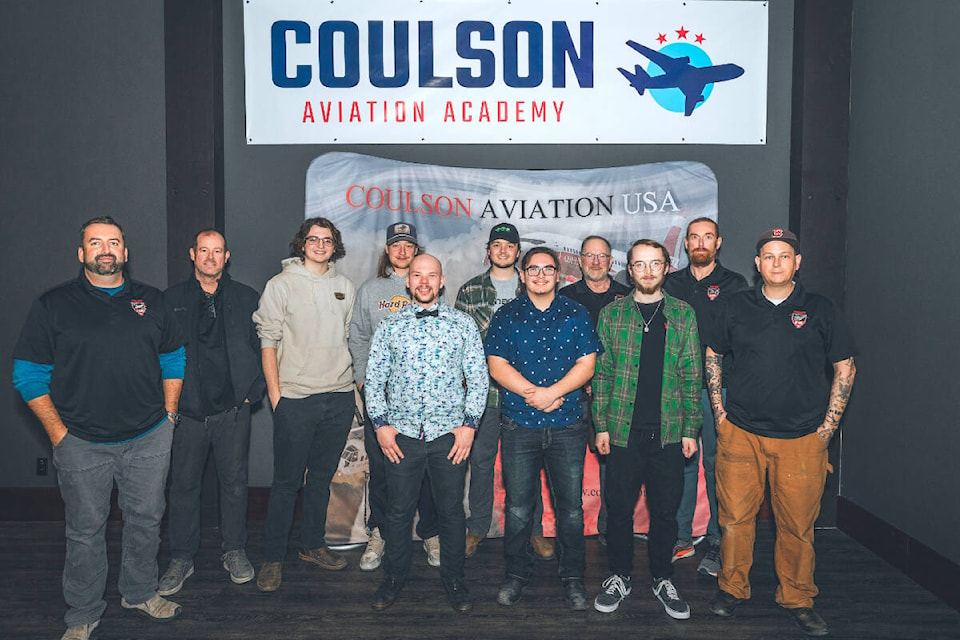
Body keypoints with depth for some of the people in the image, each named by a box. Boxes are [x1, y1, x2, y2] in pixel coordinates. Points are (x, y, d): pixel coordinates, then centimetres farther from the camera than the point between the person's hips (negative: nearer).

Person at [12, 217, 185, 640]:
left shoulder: (151, 301, 7)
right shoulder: (53, 306, -2)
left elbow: (172, 359, 14)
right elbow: (28, 374, -1)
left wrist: (168, 414, 7)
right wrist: (58, 432, -6)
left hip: (149, 439, 3)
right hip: (82, 443, -2)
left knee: (146, 519, 13)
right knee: (85, 529, 8)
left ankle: (140, 593, 34)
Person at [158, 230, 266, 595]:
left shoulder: (247, 298, 6)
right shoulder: (172, 299, 6)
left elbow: (262, 347, 7)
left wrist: (253, 391, -1)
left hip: (233, 408, 0)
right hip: (188, 409, 0)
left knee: (234, 482, 8)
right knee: (184, 484, 7)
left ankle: (234, 551, 24)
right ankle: (181, 558, 22)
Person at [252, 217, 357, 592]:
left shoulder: (345, 287, 11)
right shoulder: (281, 285, 0)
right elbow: (268, 342, -2)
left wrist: (355, 383, 10)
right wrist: (275, 394, -8)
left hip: (340, 396, 4)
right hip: (295, 398, -4)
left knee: (323, 476, 13)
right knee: (287, 481, 0)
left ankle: (313, 545, 28)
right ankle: (273, 558, 13)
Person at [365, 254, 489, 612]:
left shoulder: (463, 324, 4)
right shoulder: (390, 326, 7)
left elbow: (478, 378, 3)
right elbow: (374, 379, 8)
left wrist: (469, 425, -5)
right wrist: (381, 424, -2)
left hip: (450, 434, 0)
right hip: (401, 434, 1)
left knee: (451, 511, 9)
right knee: (398, 510, 9)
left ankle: (453, 580, 26)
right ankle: (394, 577, 28)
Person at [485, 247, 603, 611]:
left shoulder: (576, 315, 6)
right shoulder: (506, 316, 6)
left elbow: (586, 364, -2)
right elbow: (497, 365, -2)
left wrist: (551, 393, -15)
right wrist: (534, 393, -14)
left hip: (568, 426, 0)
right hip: (518, 426, 0)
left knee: (570, 505, 5)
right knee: (518, 505, 6)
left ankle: (573, 577, 21)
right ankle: (516, 572, 24)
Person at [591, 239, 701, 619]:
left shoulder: (683, 315, 5)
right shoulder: (612, 314, 4)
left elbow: (691, 377, 5)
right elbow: (601, 373, 4)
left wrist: (691, 429, 1)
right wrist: (601, 425, -1)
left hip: (668, 431, 1)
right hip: (623, 430, 0)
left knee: (666, 509, 9)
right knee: (619, 507, 8)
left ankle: (662, 578, 27)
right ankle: (619, 576, 25)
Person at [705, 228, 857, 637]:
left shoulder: (820, 310, 3)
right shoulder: (738, 307, 6)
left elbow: (845, 367, 7)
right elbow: (712, 354, 16)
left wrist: (828, 426, 2)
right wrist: (719, 410, 8)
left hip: (802, 438, -1)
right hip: (740, 433, 1)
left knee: (798, 523, 5)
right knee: (735, 515, 5)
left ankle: (797, 599, 24)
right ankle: (732, 588, 23)